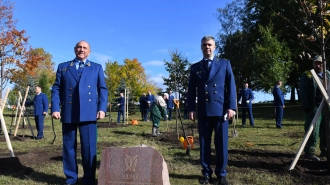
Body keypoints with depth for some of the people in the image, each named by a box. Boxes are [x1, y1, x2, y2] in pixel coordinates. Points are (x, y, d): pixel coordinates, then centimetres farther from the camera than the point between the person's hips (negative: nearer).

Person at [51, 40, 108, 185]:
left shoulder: (97, 68, 14)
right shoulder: (63, 67, 15)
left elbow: (103, 89, 8)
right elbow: (56, 89, 9)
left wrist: (102, 109, -3)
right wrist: (55, 108, -3)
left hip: (88, 113, -1)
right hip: (68, 113, 1)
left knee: (89, 147, 1)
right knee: (69, 146, 7)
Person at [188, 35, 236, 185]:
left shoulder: (225, 64, 8)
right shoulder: (195, 67, 11)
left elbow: (231, 86, 2)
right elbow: (191, 90, 9)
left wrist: (231, 107, -7)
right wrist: (191, 109, 0)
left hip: (220, 109, -1)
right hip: (203, 111, 2)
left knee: (221, 144, 3)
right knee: (204, 143, 6)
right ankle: (206, 173, 18)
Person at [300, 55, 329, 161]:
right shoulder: (307, 75, -1)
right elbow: (303, 92, -7)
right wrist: (306, 106, -13)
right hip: (314, 107, -6)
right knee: (313, 130, -7)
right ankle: (309, 152, -1)